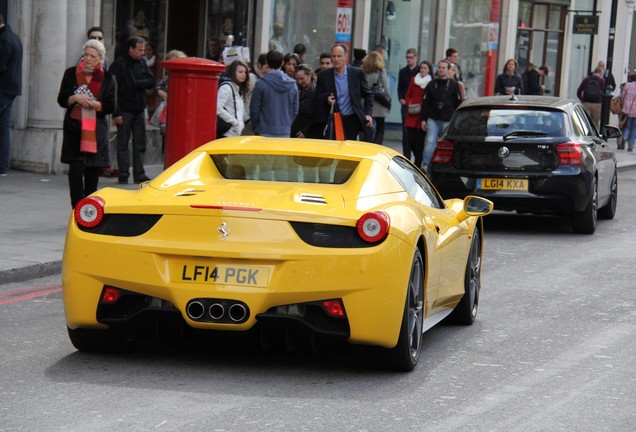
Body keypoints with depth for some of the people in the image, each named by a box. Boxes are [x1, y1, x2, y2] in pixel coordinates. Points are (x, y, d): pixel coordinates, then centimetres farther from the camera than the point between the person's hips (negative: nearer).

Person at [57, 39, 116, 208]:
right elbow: (62, 99, 5)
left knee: (93, 171, 5)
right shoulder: (71, 73, 7)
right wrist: (76, 98, -14)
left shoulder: (108, 78, 5)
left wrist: (92, 103, -14)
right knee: (75, 169, -10)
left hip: (96, 130, 0)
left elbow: (111, 106, 0)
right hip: (74, 127, 0)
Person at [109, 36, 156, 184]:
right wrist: (116, 113, -16)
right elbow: (113, 89, -12)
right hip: (124, 110, -5)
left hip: (139, 110, 6)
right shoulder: (119, 65, -8)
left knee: (140, 144, 7)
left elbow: (151, 82, 6)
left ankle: (139, 175, 13)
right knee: (123, 144, 0)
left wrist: (136, 84, -11)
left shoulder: (142, 63, 10)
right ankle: (123, 175, 4)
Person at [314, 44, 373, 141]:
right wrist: (326, 99, -15)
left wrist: (368, 114, -2)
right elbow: (317, 98, 8)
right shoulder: (323, 76, 2)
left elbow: (368, 94, 9)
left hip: (352, 121, 0)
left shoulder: (357, 73, 2)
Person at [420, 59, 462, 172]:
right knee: (430, 142, -12)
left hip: (448, 121, -1)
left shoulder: (454, 85, 3)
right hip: (432, 119, 1)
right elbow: (425, 103, 9)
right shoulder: (431, 84, 8)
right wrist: (424, 119, 3)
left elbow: (458, 103, 3)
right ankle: (425, 166, -15)